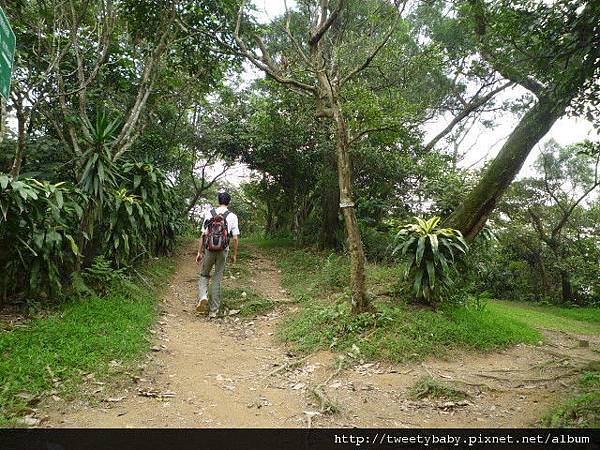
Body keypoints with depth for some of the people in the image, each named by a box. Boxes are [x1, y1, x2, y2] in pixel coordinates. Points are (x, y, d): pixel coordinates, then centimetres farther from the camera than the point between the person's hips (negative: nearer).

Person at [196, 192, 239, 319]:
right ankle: (213, 311, 13)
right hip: (223, 251, 0)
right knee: (217, 280, 9)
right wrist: (235, 254, 8)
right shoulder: (232, 216, -1)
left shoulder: (209, 214, 1)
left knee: (204, 275, 18)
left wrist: (199, 252, 5)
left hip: (209, 249, 0)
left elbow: (203, 235, -1)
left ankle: (203, 296, -10)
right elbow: (234, 238, -3)